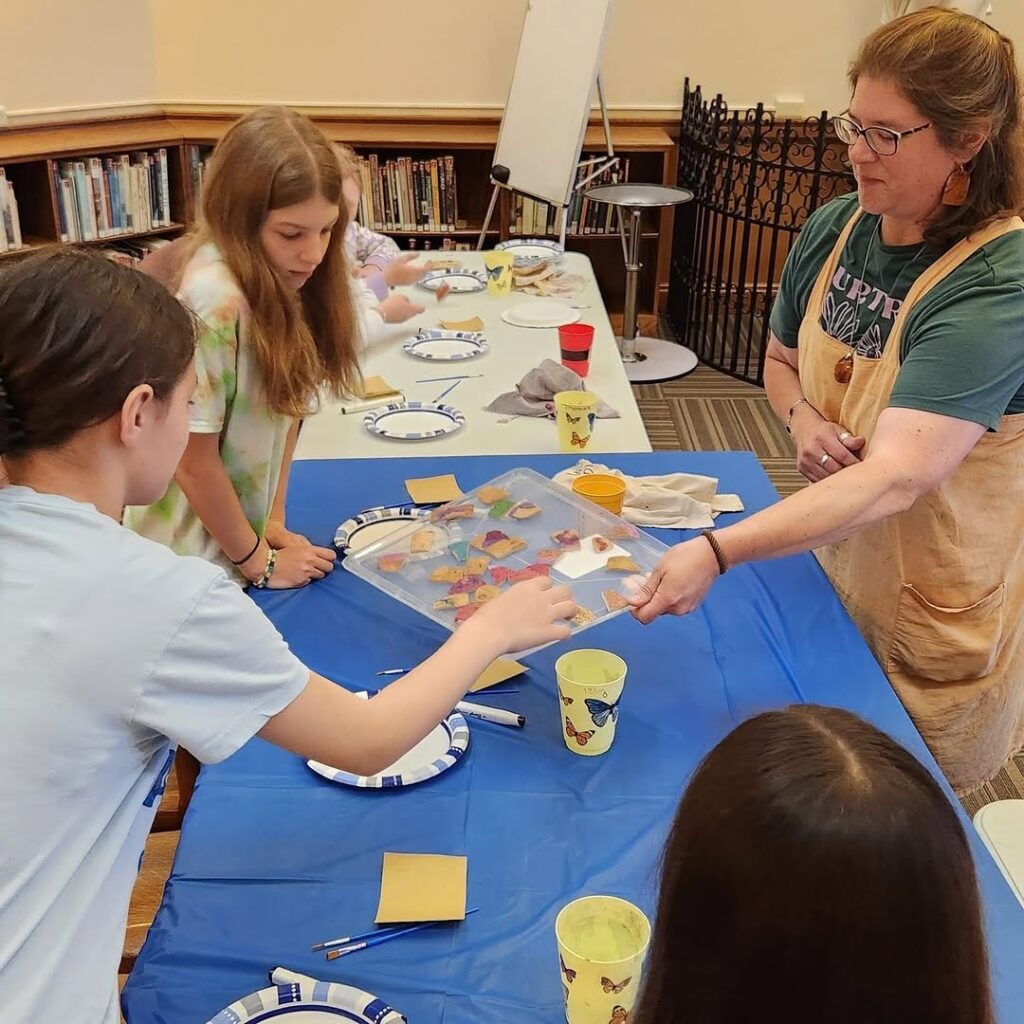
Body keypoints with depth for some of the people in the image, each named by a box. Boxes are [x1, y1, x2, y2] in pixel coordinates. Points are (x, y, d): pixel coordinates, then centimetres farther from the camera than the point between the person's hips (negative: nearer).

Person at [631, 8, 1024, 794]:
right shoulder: (836, 228, -7)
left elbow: (894, 480, -37)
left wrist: (716, 553, -47)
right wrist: (805, 420, -12)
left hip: (934, 624, -5)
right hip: (830, 576, 6)